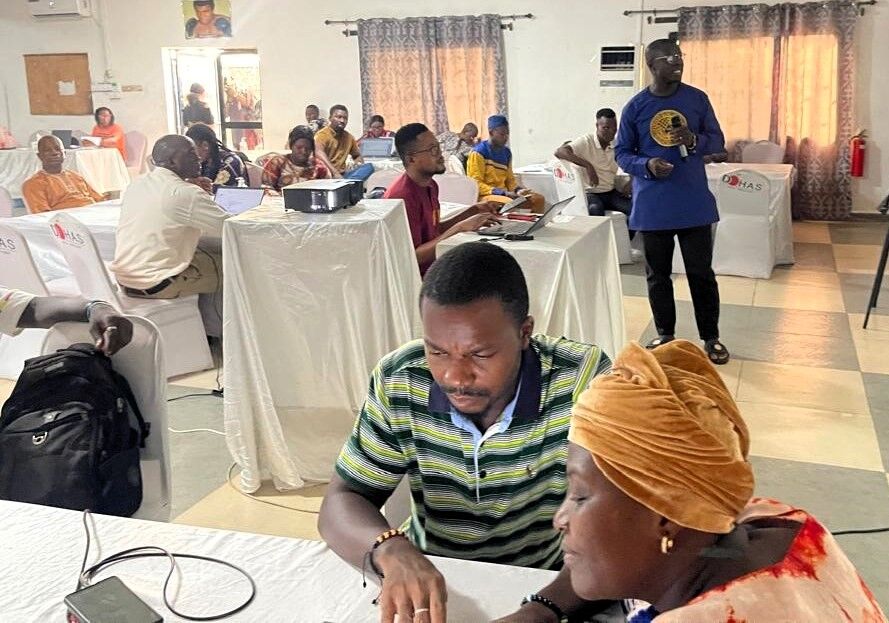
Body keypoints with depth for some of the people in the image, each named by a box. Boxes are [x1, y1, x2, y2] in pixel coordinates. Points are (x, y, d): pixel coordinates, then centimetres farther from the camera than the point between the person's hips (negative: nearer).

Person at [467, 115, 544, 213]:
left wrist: (518, 190, -5)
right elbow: (476, 184, -14)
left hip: (505, 194, 7)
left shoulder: (506, 152, 12)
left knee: (538, 199, -7)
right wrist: (503, 193, -21)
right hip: (485, 195, -7)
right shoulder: (478, 152, -10)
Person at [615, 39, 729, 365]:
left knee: (701, 272, 5)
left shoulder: (698, 99, 1)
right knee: (658, 274, 10)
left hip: (694, 203, 0)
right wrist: (646, 164, -18)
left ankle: (711, 337, 20)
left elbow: (718, 141, 6)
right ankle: (665, 334, 26)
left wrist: (695, 141, -16)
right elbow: (621, 153, 2)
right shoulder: (635, 107, -2)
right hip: (652, 206, 0)